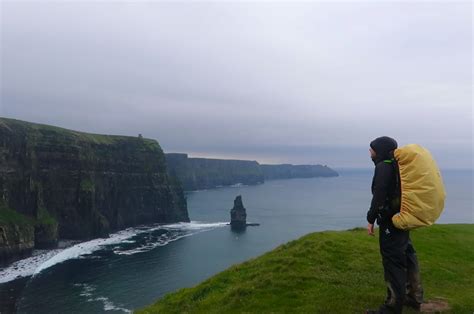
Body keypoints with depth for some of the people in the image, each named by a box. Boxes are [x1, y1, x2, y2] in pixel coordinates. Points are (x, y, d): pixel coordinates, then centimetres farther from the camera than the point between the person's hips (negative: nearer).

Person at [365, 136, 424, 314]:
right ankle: (414, 298, 31)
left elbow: (379, 196, -21)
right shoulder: (397, 165, 13)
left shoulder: (383, 166, -16)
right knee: (407, 257, 18)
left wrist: (371, 219, -15)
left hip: (390, 220, -10)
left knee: (392, 261, -4)